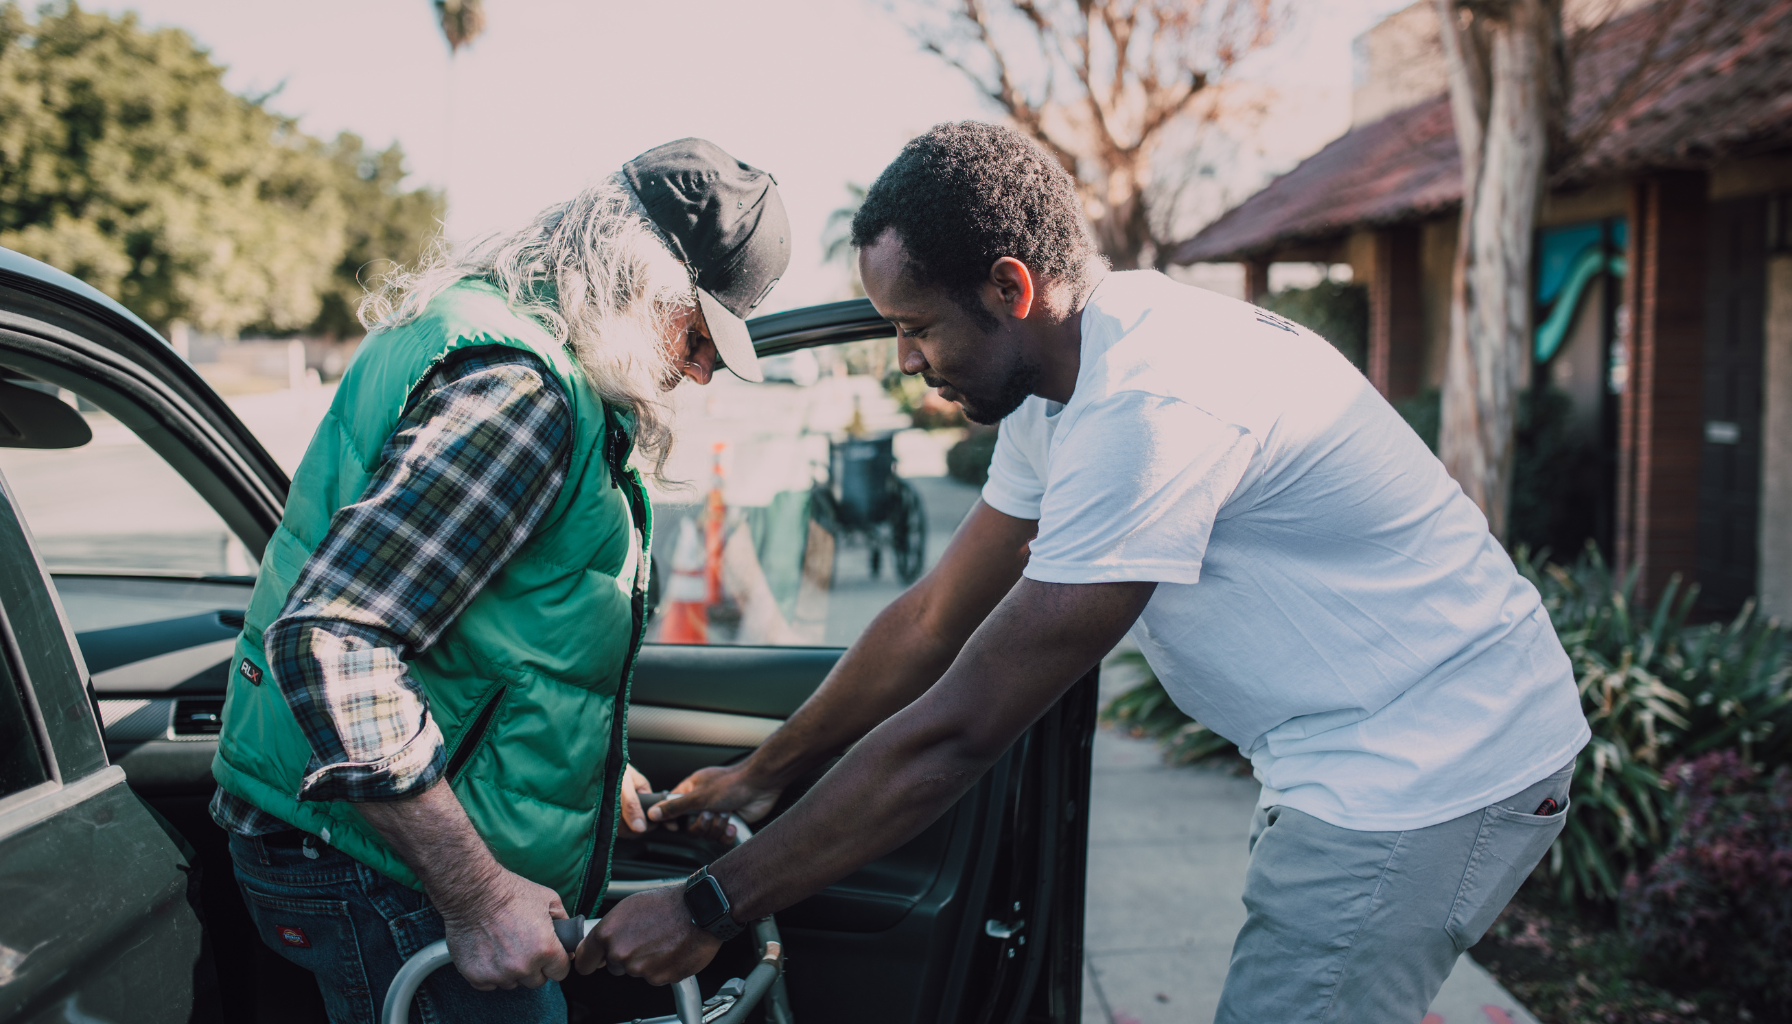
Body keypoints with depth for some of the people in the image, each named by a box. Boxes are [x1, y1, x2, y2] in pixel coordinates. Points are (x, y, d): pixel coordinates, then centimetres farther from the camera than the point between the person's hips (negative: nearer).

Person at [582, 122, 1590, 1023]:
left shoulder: (1149, 406, -29)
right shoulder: (1062, 370, 2)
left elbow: (955, 733, -28)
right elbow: (934, 619, 9)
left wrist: (708, 907, -21)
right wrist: (764, 774, 12)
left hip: (1433, 768, -9)